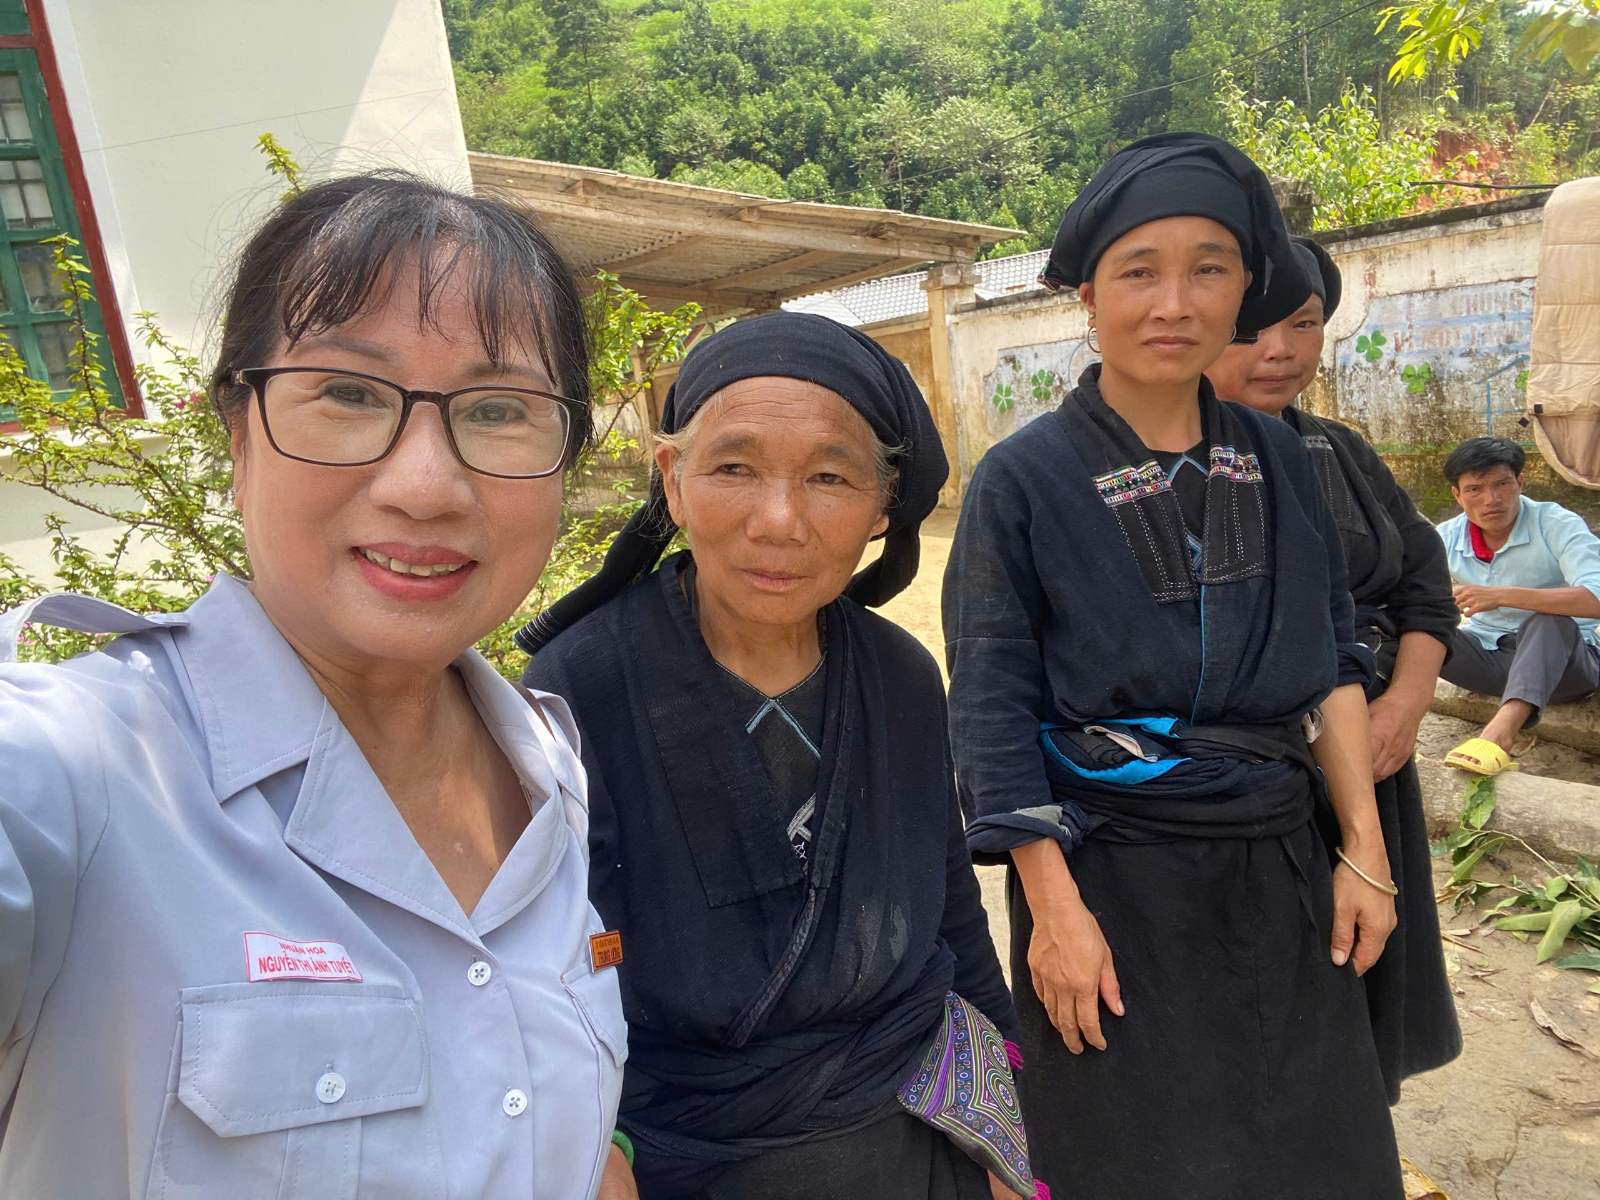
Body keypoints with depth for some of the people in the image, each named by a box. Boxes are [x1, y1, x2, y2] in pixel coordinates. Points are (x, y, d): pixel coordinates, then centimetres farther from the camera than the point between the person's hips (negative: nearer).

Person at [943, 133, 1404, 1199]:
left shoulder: (1279, 461, 2)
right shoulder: (1023, 479, -12)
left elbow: (1333, 662, 7)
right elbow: (996, 708, -12)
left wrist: (1365, 851, 2)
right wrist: (1054, 909, -14)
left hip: (1277, 869, 5)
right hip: (1111, 876, -4)